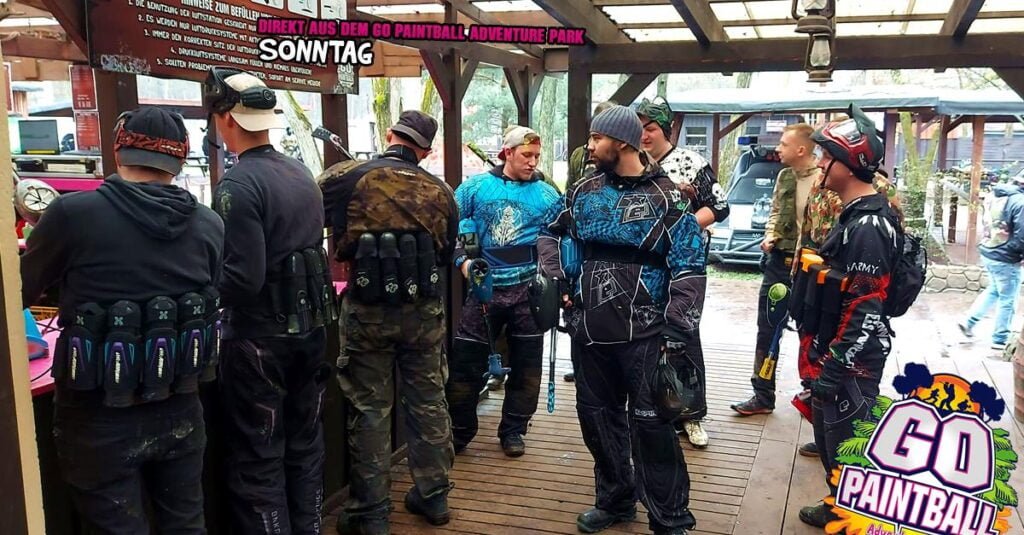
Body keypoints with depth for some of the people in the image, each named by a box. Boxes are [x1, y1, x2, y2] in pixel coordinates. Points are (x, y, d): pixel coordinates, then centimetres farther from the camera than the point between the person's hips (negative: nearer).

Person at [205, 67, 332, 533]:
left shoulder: (238, 184, -18)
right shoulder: (303, 174, 7)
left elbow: (243, 279, -24)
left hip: (258, 337, -8)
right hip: (308, 327, 8)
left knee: (258, 459, 6)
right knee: (305, 445, 19)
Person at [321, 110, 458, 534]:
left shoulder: (352, 179, -5)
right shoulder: (439, 191, 5)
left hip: (368, 308, -3)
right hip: (425, 309, 3)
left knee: (369, 409, 6)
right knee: (428, 401, 15)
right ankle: (433, 495, 28)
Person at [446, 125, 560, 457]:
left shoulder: (546, 195, 6)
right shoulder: (476, 187, 4)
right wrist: (462, 260, -8)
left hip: (528, 289, 1)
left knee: (526, 364, 8)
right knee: (465, 361, 2)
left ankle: (513, 430, 26)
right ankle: (459, 432, 19)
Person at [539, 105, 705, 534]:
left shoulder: (665, 197, -7)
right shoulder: (585, 190, 7)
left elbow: (689, 270, -10)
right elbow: (550, 230, 24)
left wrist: (677, 335, -16)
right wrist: (553, 278, 9)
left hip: (644, 334, -5)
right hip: (589, 330, 5)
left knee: (650, 424, -1)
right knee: (597, 418, 15)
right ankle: (615, 500, 34)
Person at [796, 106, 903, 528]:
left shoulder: (869, 225, -22)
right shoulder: (854, 215, 11)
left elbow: (866, 311, -25)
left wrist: (834, 365, -23)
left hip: (849, 364, -10)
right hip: (832, 355, 10)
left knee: (846, 447, 1)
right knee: (828, 438, 22)